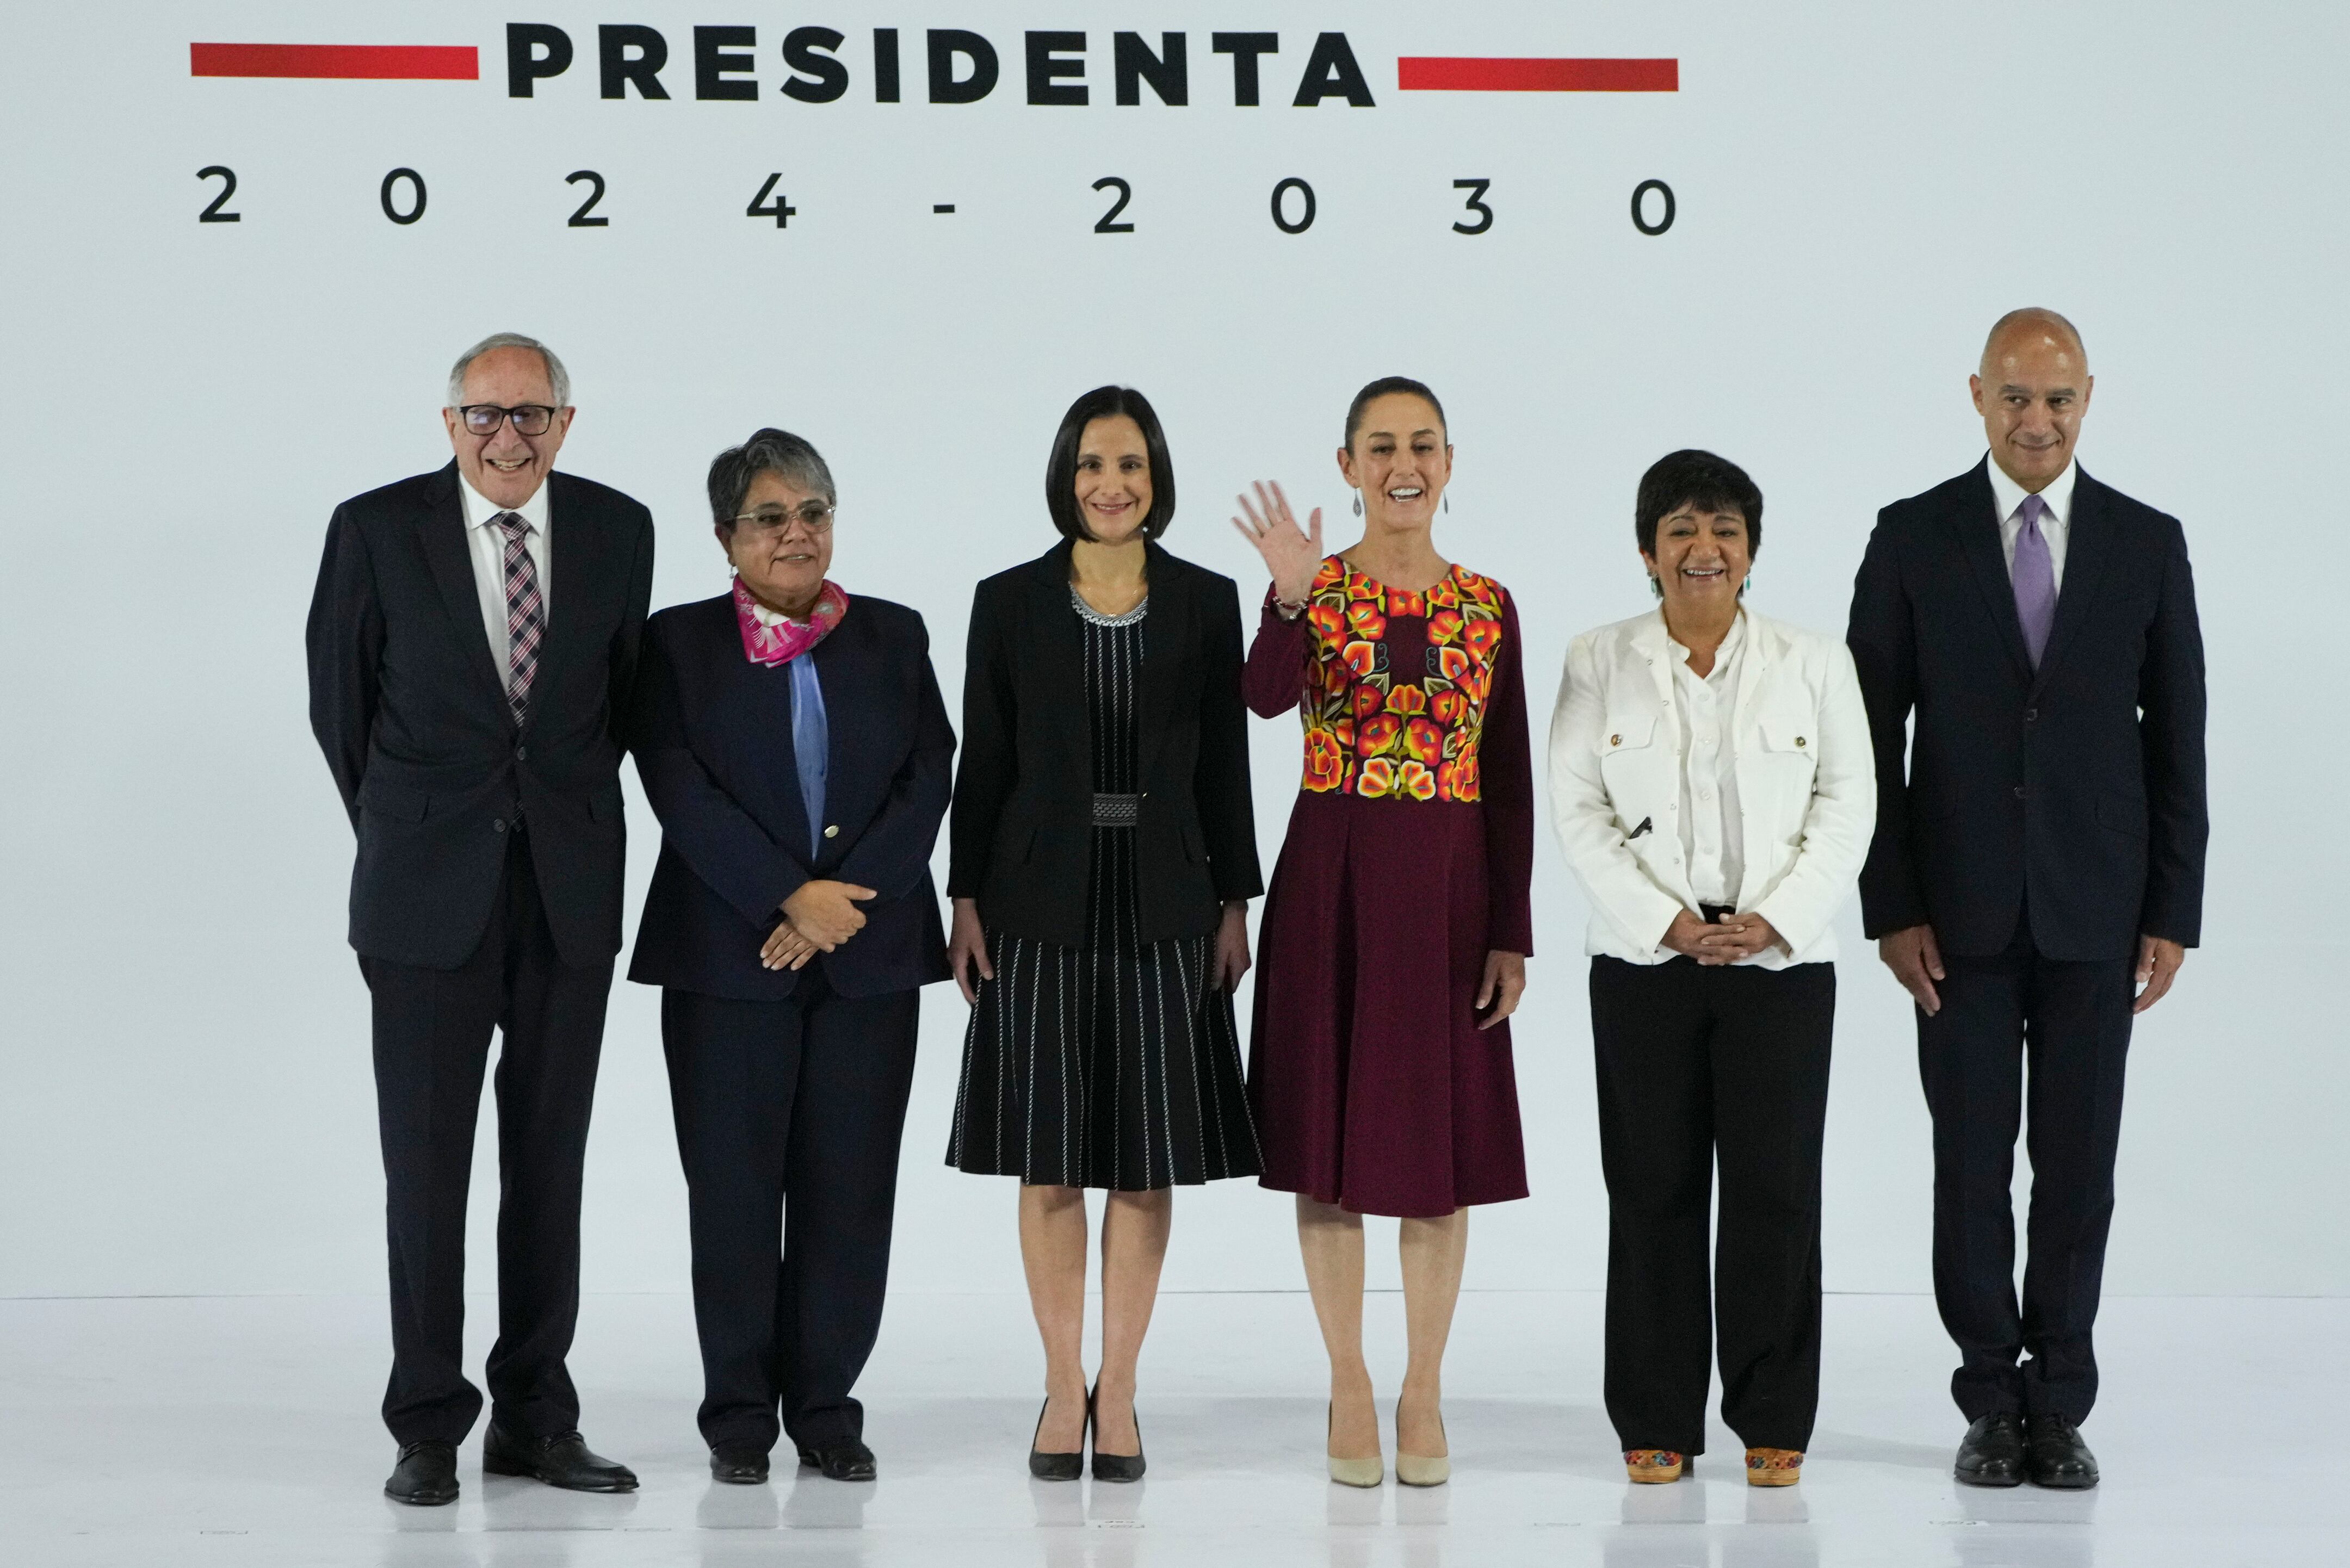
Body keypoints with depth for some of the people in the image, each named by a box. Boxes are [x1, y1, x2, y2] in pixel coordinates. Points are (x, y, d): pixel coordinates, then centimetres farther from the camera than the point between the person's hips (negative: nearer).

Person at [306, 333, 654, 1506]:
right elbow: (340, 700, 6)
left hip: (569, 891, 2)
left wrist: (572, 820, 13)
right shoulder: (376, 529, -3)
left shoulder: (617, 531, 3)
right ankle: (429, 1428, 7)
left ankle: (535, 1419, 14)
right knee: (426, 1159, 0)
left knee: (549, 1161, 7)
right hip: (429, 892, -2)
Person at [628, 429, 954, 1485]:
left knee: (849, 1187, 2)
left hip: (869, 952, 2)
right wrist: (792, 896, -16)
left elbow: (927, 784, 1)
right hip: (727, 955, -2)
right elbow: (683, 793, -8)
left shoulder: (894, 638, 10)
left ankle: (826, 1406, 11)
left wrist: (844, 900, -11)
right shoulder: (678, 644, 4)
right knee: (734, 1186, 1)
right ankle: (739, 1414, 10)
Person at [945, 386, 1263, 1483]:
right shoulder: (1009, 603, 2)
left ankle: (1118, 1391, 11)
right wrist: (966, 901, -3)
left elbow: (1225, 763, 5)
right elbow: (982, 763, 2)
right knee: (1048, 1153, 3)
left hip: (1163, 901, 1)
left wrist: (1234, 903, 2)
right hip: (1041, 898, -1)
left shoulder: (1205, 603, 4)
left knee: (1150, 1153, 2)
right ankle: (1063, 1388, 12)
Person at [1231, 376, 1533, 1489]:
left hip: (1449, 888, 2)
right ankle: (1349, 1388, 14)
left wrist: (1512, 932, -1)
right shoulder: (1314, 587, -2)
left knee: (1442, 1134, 5)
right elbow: (1266, 697, -24)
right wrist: (1290, 599, -42)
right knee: (1331, 1124, 3)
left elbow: (1510, 779, 4)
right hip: (1332, 881, -2)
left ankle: (1423, 1394, 15)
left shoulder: (1486, 605, 5)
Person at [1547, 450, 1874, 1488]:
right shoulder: (1598, 664, 5)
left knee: (1775, 1188, -1)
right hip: (1644, 962, 0)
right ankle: (1657, 1423, 10)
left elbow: (1848, 805, 2)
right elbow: (1578, 811, 0)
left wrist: (1773, 919, -10)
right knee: (1654, 1189, 2)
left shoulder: (1814, 663, 5)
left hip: (1782, 961, 0)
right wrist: (1667, 919, -11)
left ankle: (1773, 1422, 8)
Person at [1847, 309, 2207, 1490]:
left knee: (2078, 1163, 4)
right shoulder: (1912, 539, -1)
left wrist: (2173, 913, -1)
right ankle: (1993, 1402, 15)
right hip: (1961, 908, -1)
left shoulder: (2148, 544, 2)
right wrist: (1891, 907, -7)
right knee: (1972, 1162, 3)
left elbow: (2176, 742, 4)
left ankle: (2059, 1403, 14)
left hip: (2094, 909, 1)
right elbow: (1873, 737, -1)